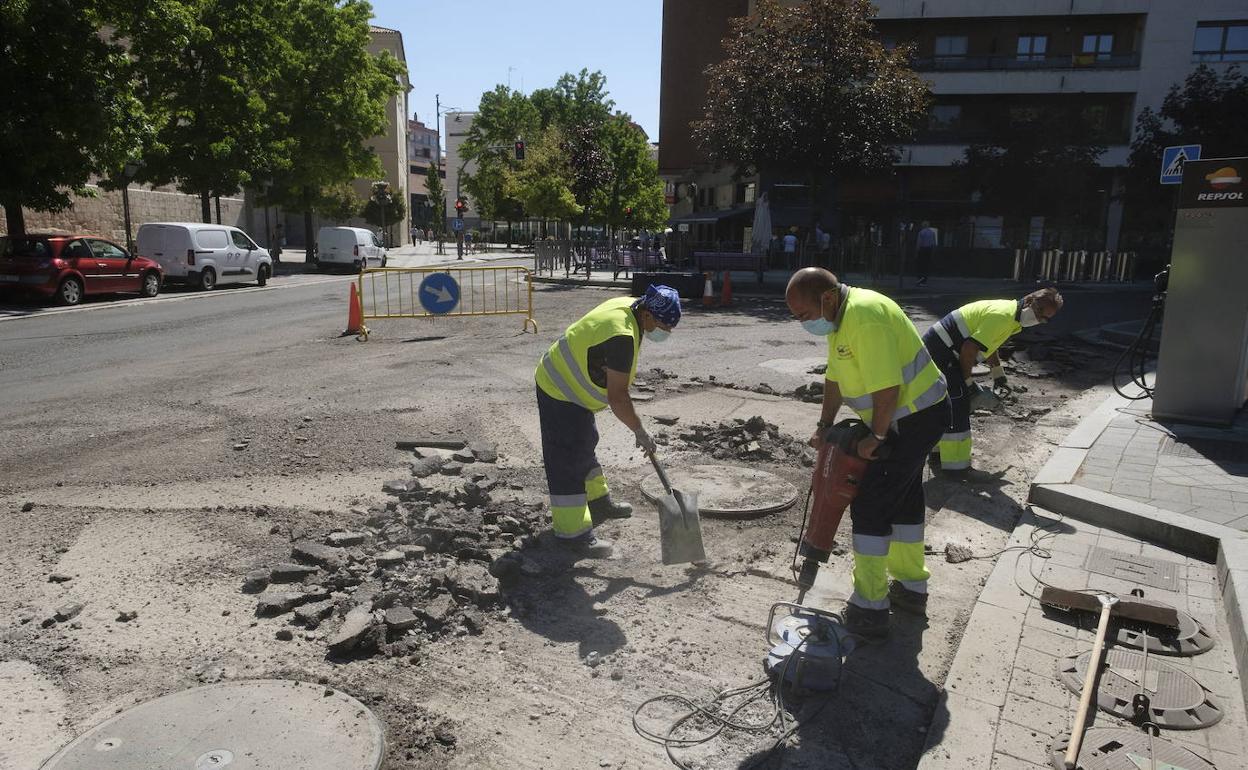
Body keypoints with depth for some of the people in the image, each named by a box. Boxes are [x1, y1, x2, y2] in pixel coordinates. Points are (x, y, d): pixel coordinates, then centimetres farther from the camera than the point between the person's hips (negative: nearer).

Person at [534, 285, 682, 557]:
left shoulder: (627, 305, -2)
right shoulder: (621, 336, -32)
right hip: (560, 394, -11)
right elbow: (617, 397, -30)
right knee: (568, 462, -6)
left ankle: (598, 503, 40)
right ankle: (573, 532, 0)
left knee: (585, 446, 23)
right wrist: (640, 432, -19)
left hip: (572, 388, 11)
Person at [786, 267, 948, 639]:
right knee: (904, 498, 20)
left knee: (871, 506, -7)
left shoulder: (865, 318, -28)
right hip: (909, 415, 11)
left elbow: (887, 388, -30)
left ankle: (869, 609, 1)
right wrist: (825, 425, 16)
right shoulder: (840, 315, 6)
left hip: (916, 417, -11)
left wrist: (876, 437, -18)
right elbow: (835, 375, 15)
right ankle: (910, 588, 35)